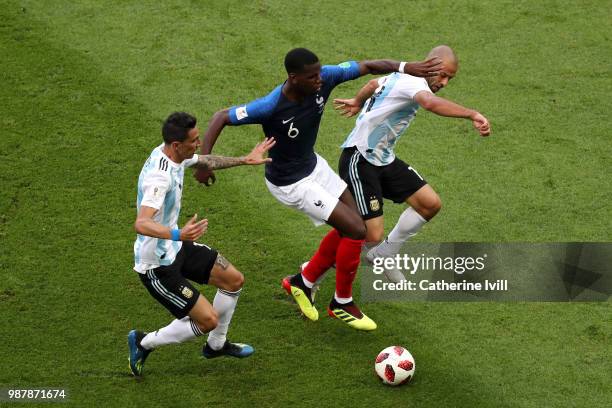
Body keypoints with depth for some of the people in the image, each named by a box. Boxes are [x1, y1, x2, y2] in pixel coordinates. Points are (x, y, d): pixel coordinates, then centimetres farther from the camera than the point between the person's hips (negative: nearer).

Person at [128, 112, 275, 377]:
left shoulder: (174, 154, -3)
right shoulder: (160, 176, -33)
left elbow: (205, 162, 22)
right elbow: (141, 224, -46)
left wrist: (243, 161, 26)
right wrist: (177, 234, -62)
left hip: (175, 247, 10)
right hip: (157, 265, -10)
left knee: (233, 280, 14)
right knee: (208, 319, -10)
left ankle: (216, 345, 35)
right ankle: (144, 343, 10)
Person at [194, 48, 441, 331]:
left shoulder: (324, 79, -19)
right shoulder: (272, 106, -34)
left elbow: (367, 66, -12)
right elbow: (221, 117, -25)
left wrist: (406, 67, -27)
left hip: (313, 165, 8)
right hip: (290, 183, -8)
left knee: (348, 227, 15)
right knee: (356, 230, -8)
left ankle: (303, 282, 33)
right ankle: (342, 304, 12)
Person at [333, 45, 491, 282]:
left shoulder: (401, 76, 10)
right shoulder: (413, 82, -22)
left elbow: (373, 84, 30)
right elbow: (431, 103, -46)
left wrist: (358, 102, 50)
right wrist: (472, 115, -54)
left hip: (384, 159, 10)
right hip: (359, 162, -10)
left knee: (431, 204, 3)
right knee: (372, 235, -15)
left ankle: (383, 255, 19)